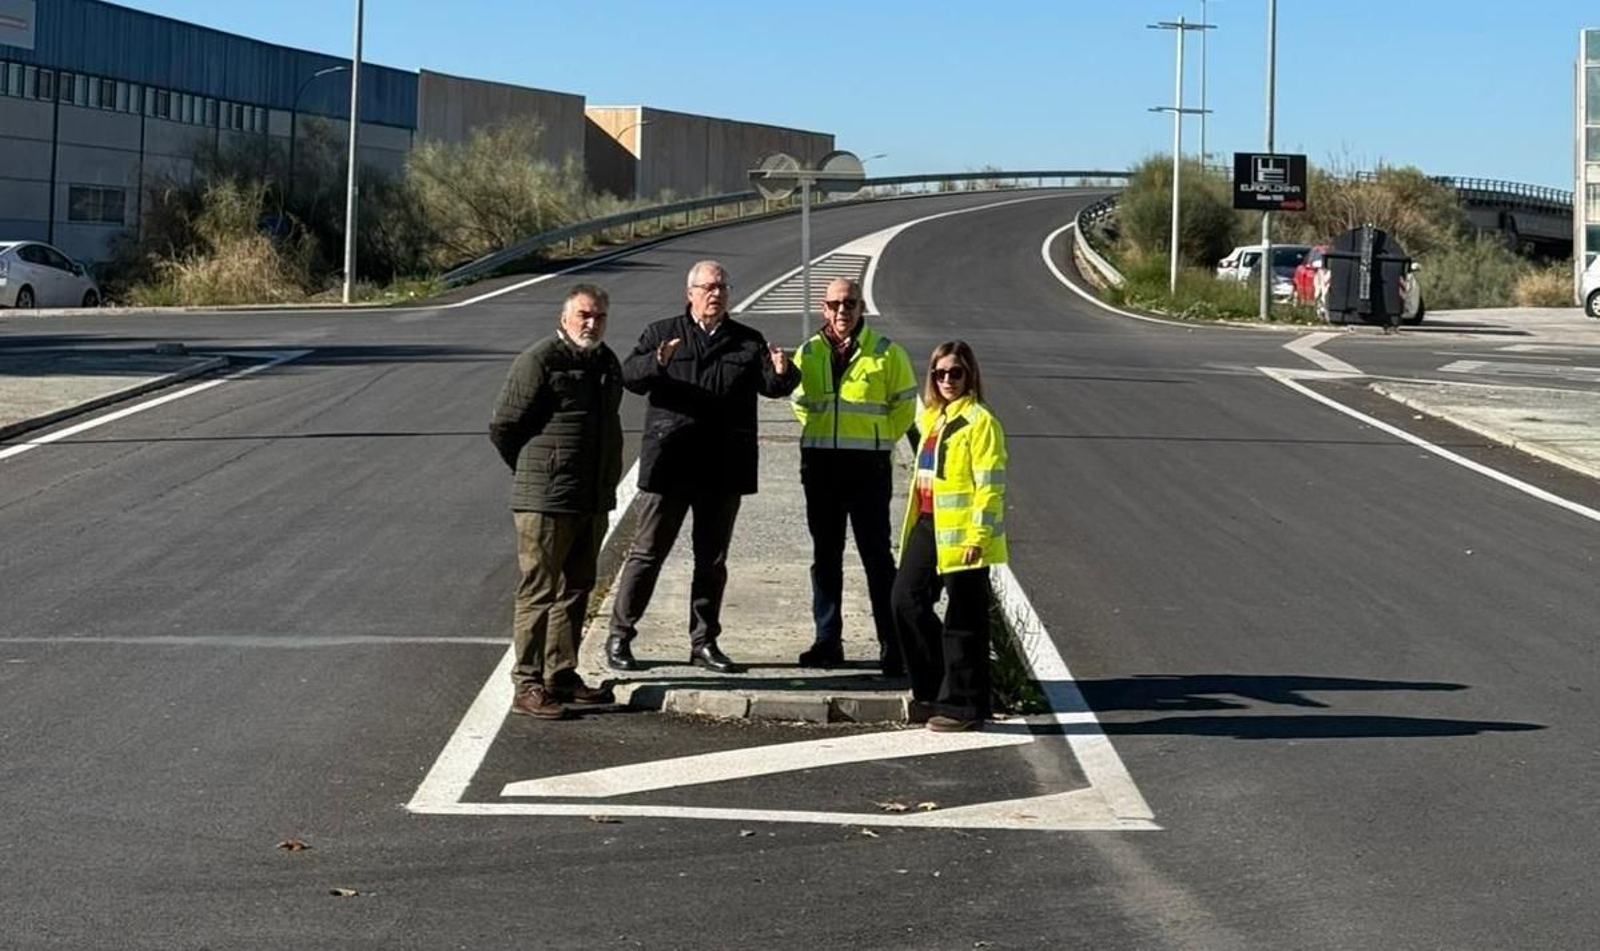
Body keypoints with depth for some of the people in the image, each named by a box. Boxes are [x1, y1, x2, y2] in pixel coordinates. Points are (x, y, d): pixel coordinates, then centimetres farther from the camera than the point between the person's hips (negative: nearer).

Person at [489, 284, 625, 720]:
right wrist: (535, 474, 2)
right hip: (546, 501, -8)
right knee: (539, 591, -5)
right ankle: (527, 686, -2)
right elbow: (503, 427, -9)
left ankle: (562, 675, 25)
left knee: (575, 590, 14)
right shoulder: (539, 361, -12)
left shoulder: (607, 364, 13)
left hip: (594, 501, 8)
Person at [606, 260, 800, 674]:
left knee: (712, 559, 10)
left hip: (724, 468, 3)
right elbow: (629, 376, -9)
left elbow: (772, 386, -3)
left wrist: (783, 373, -26)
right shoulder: (662, 333, 5)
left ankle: (704, 643, 19)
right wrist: (657, 362, -30)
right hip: (669, 464, -3)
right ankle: (619, 637, 9)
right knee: (647, 553, 1)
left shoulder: (747, 341, 10)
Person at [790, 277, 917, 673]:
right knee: (825, 556, 9)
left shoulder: (886, 353, -3)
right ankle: (828, 641, 17)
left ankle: (892, 646, 0)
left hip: (868, 466, -4)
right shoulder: (808, 353, 7)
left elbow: (904, 405, 5)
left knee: (877, 556, -3)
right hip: (820, 464, 4)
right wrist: (821, 435, 12)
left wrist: (878, 441, 0)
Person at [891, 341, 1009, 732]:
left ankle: (963, 705, 7)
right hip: (927, 525, 9)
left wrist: (978, 536, -19)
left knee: (962, 622, -1)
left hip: (961, 534, -9)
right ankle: (933, 691, 21)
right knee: (906, 601, 9)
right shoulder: (932, 418, 15)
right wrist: (916, 522, 19)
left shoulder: (979, 421, -11)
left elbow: (990, 485, -15)